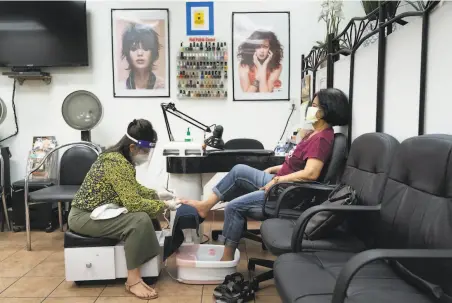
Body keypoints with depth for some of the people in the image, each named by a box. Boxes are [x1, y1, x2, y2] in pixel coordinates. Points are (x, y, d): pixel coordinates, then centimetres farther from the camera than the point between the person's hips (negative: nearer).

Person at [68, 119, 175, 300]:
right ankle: (133, 280, -18)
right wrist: (163, 205, -18)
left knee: (147, 213, 2)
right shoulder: (117, 163, -25)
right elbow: (134, 203, -30)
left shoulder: (121, 157, 5)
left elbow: (133, 188, 17)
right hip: (84, 217, -10)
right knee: (140, 220, -27)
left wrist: (156, 194, 4)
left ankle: (150, 259, 4)